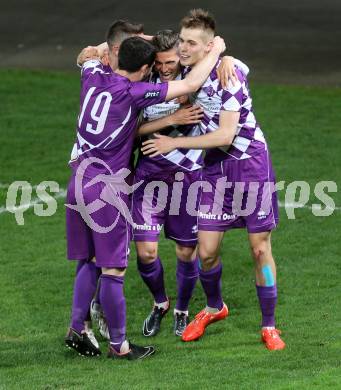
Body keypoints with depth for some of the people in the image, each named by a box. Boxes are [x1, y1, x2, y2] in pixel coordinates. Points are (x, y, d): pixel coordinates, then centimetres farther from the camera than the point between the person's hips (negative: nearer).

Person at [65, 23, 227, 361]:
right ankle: (118, 345, 8)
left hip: (78, 182, 7)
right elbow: (191, 85, -13)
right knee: (113, 271, 1)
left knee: (90, 263, 17)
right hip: (108, 190, -7)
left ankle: (76, 329, 16)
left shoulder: (93, 75, 3)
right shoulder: (134, 93, -15)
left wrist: (138, 43, 24)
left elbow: (89, 54, 29)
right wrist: (215, 51, 3)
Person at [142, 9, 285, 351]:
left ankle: (269, 326, 12)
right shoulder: (183, 73, -3)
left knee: (260, 248, -1)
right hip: (214, 167, 5)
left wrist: (174, 143, -17)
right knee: (206, 252, 2)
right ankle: (214, 308, 30)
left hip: (250, 161, -5)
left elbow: (225, 135, -23)